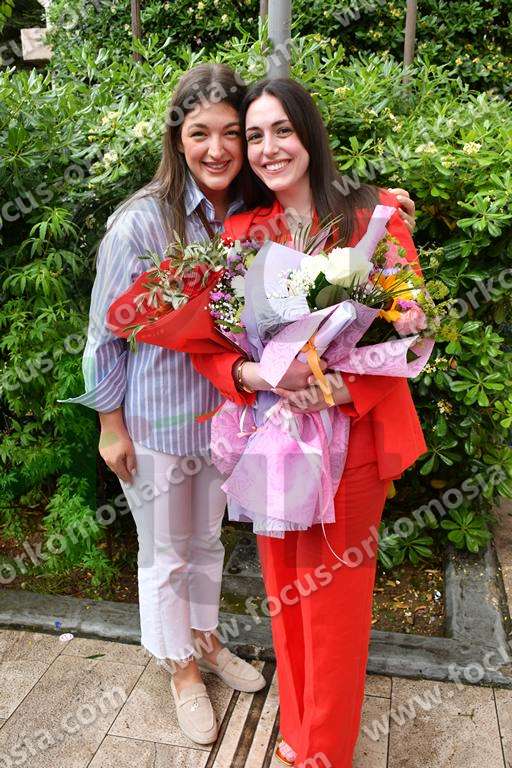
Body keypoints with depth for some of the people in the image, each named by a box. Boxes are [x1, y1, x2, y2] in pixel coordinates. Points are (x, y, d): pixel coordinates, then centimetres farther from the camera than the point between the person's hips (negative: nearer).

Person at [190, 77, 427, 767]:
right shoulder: (241, 234, 4)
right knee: (285, 591, 17)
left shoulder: (373, 216, -5)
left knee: (335, 599, 9)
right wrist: (256, 374, -19)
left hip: (350, 441, -3)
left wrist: (347, 389, -23)